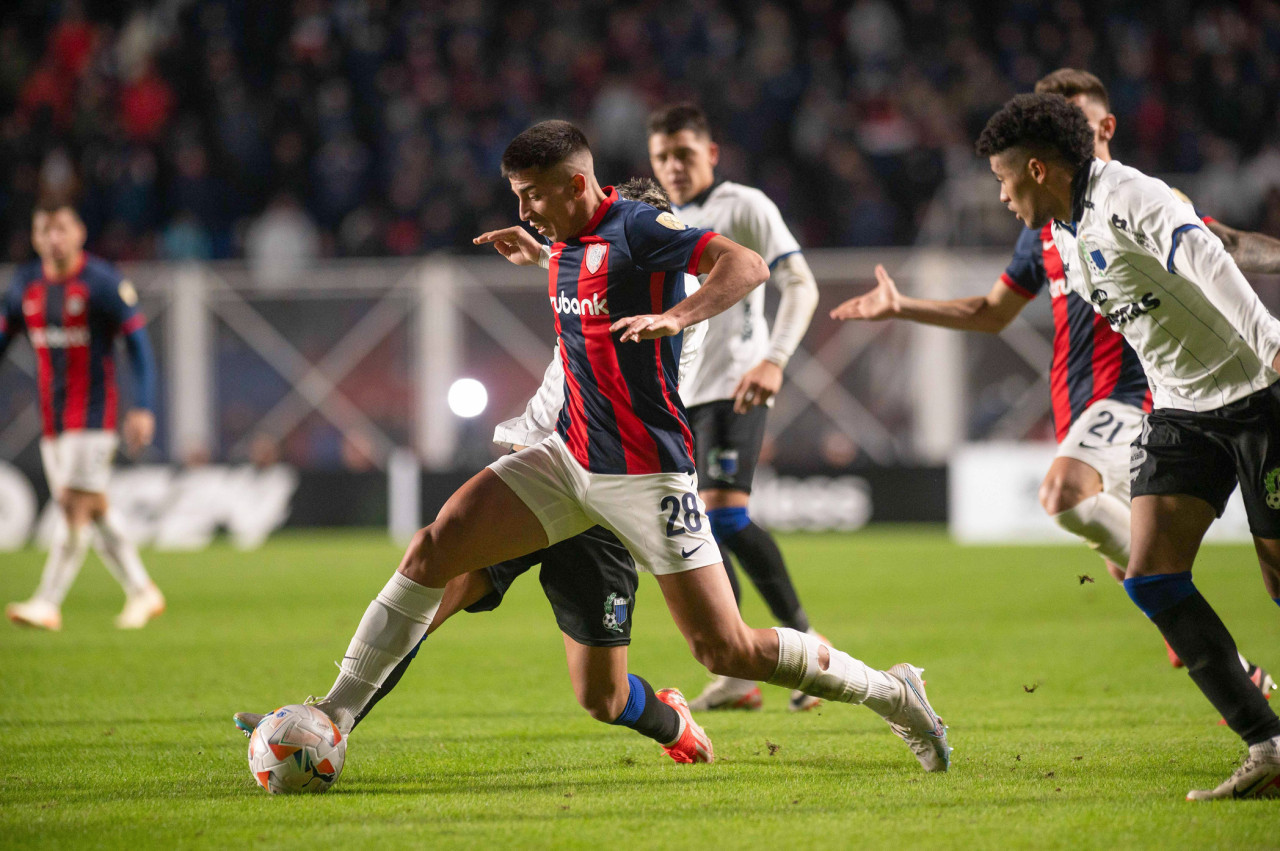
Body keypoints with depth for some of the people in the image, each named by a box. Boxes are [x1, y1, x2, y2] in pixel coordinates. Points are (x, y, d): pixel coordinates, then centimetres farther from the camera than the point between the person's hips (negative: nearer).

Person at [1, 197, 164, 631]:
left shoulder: (102, 282, -10)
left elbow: (138, 342, -9)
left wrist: (143, 408, -16)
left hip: (93, 413, -6)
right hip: (51, 415, 6)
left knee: (76, 504, -12)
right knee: (94, 509, 10)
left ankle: (48, 603, -13)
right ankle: (141, 592, 22)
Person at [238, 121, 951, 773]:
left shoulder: (638, 227, -14)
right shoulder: (571, 242, 10)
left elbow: (748, 265, -28)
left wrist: (675, 317, -40)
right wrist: (541, 256, 29)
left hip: (646, 471, -8)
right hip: (569, 456, 8)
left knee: (726, 650, -8)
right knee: (433, 550, -8)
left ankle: (891, 694, 12)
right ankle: (333, 718, -5)